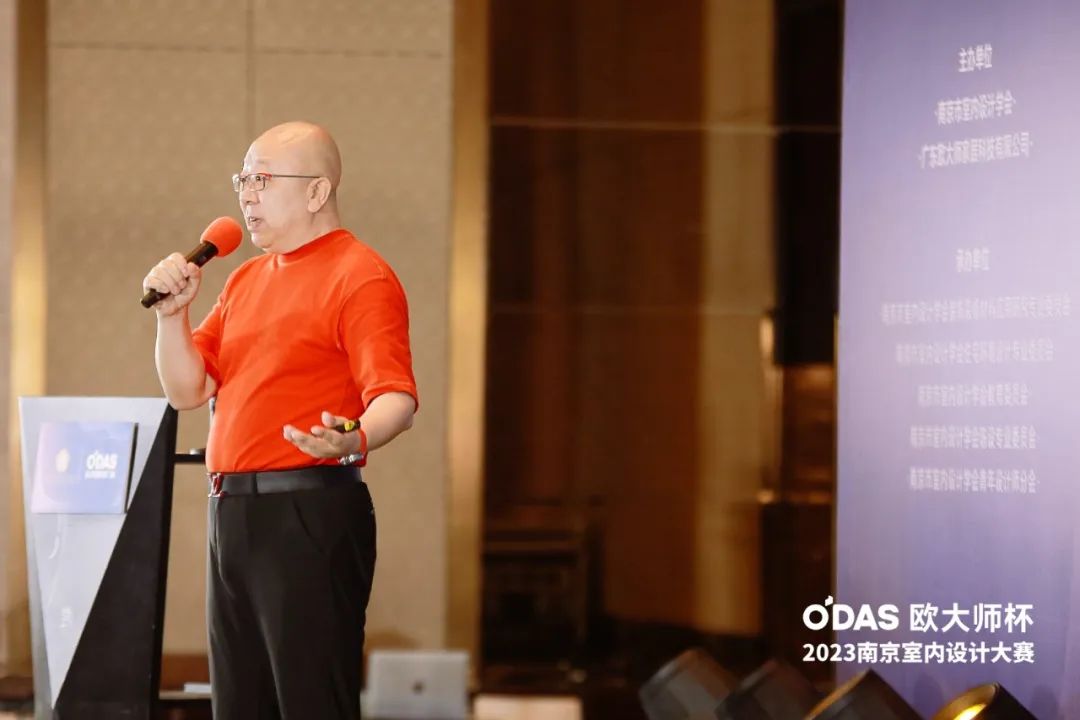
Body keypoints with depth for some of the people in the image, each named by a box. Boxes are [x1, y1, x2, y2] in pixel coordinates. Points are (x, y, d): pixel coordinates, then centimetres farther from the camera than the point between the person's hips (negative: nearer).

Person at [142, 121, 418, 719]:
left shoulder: (360, 277, -7)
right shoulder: (244, 279, 20)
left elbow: (395, 397, -18)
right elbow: (188, 391, 17)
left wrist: (354, 439, -39)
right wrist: (171, 312, 1)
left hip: (308, 512, -9)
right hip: (231, 511, 9)